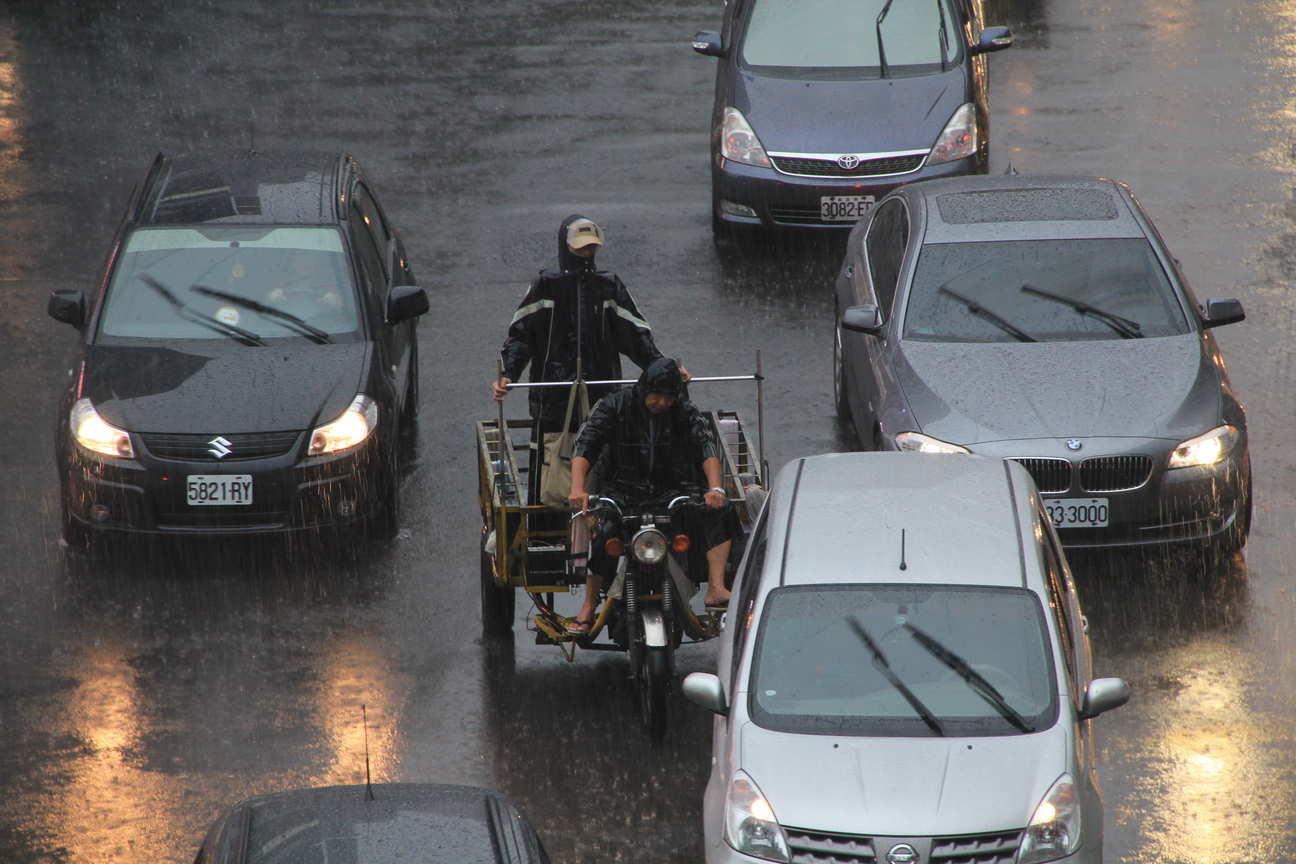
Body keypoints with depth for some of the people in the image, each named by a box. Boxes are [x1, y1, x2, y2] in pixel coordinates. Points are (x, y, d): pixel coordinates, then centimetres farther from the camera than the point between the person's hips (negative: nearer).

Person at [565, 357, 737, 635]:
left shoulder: (685, 411, 3)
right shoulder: (614, 407, -4)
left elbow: (706, 448, -5)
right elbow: (585, 445, -11)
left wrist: (715, 488, -23)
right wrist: (577, 488, -27)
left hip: (672, 492, 3)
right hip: (623, 492, -2)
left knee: (721, 510, -20)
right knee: (603, 531, -32)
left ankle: (716, 588, -23)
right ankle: (588, 609, -18)